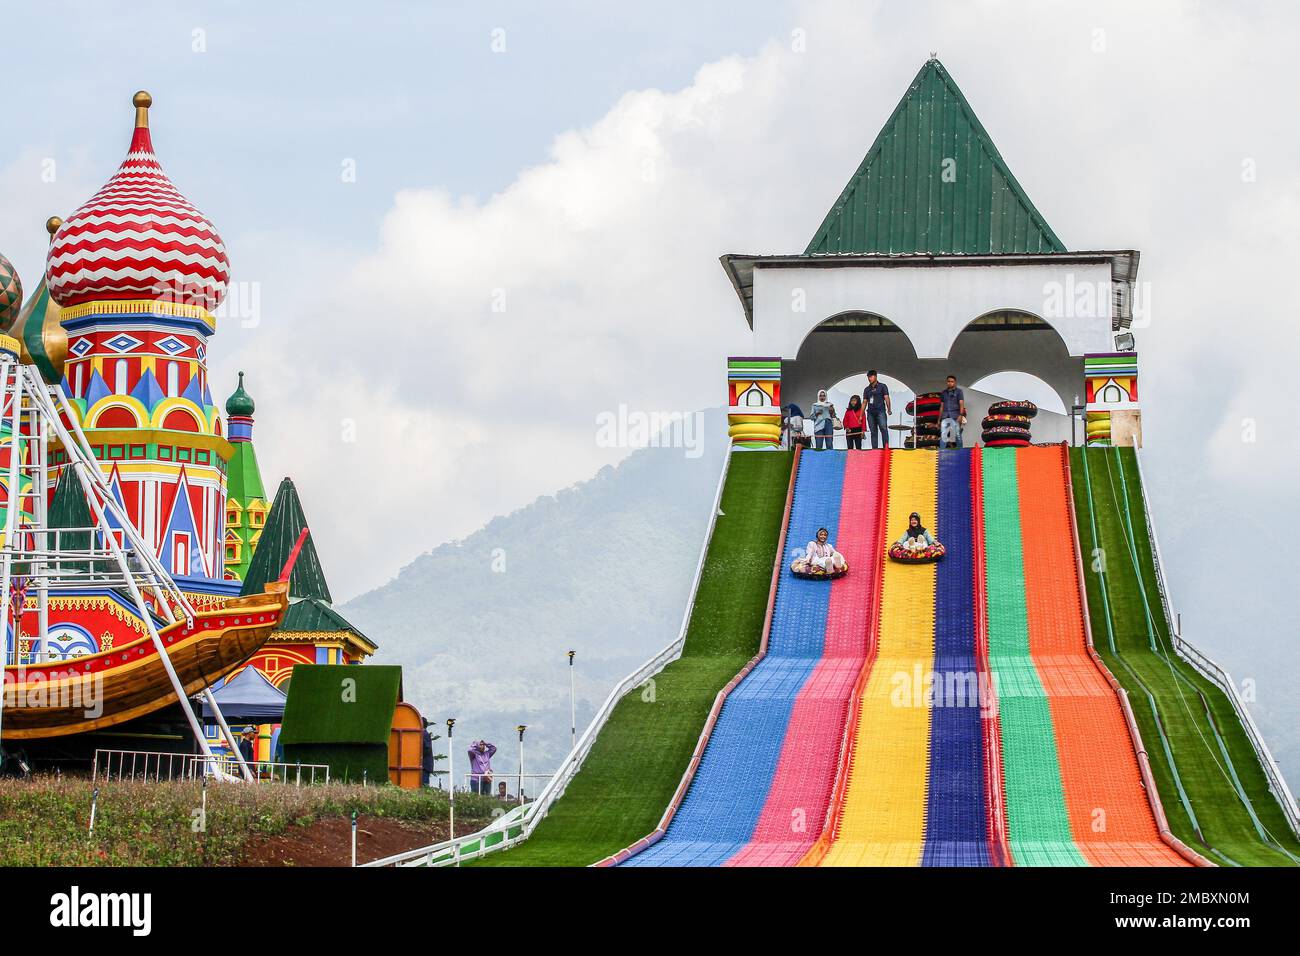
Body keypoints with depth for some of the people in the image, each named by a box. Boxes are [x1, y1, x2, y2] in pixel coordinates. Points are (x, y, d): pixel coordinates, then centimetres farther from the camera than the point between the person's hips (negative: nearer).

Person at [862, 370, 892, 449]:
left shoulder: (882, 386, 7)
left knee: (883, 429, -17)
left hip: (880, 411, -4)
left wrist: (889, 409, -13)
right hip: (870, 413, 4)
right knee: (873, 432, 3)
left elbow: (886, 398, -1)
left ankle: (886, 447, -22)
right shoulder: (867, 389, 17)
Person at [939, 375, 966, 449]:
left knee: (957, 434, -7)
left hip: (955, 416, -4)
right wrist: (939, 419, 18)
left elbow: (961, 404, -4)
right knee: (943, 434, -5)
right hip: (945, 416, 4)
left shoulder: (959, 391, 6)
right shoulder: (944, 393, 18)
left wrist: (961, 415, -18)